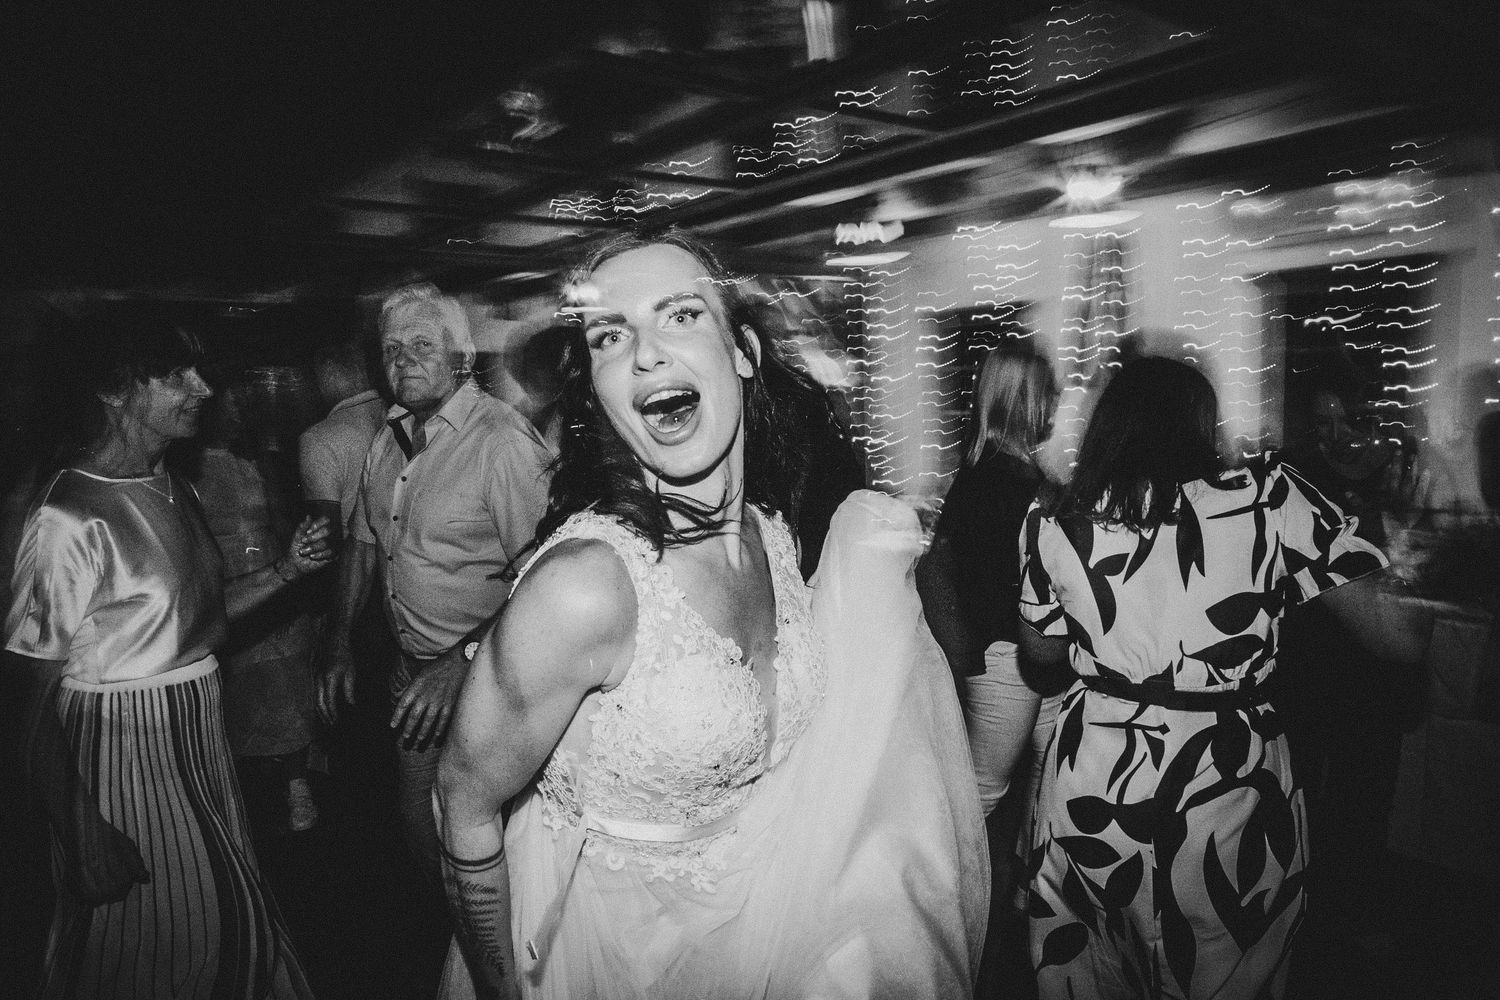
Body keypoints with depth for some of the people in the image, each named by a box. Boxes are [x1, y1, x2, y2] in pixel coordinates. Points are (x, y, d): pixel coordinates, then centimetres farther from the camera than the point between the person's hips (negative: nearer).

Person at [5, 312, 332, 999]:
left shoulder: (173, 491, 4)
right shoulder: (68, 521, -21)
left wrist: (285, 570, -1)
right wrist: (80, 832, -19)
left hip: (198, 731, 7)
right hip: (123, 743, -7)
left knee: (229, 912, 21)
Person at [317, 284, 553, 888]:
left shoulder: (504, 440, -21)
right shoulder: (388, 440, 6)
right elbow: (362, 543, 15)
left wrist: (463, 663, -27)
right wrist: (340, 649, 12)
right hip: (411, 676, 8)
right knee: (418, 821, 20)